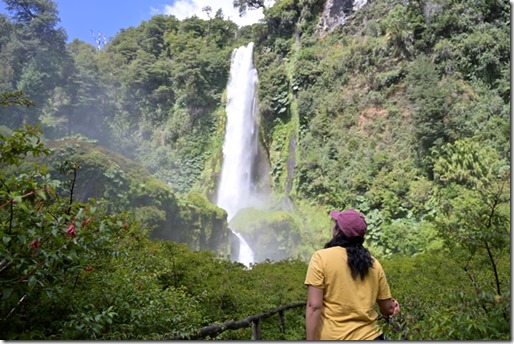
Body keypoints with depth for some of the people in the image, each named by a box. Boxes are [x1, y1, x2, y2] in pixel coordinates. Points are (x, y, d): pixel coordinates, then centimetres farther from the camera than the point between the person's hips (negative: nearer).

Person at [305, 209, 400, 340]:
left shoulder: (321, 258, -10)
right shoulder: (373, 263, 2)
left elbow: (314, 307, -15)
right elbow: (387, 309, 11)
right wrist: (393, 305, 33)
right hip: (370, 336, 3)